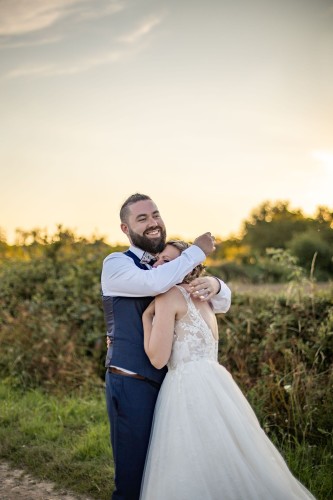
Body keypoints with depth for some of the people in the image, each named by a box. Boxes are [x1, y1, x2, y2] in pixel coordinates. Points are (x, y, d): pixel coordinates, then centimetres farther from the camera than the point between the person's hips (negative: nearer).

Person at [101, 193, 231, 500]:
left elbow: (223, 303, 9)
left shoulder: (173, 265, 11)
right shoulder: (116, 264, -8)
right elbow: (154, 283, -29)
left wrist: (214, 285, -15)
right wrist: (197, 252, -16)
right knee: (133, 472, 2)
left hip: (169, 380, 6)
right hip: (131, 383, -6)